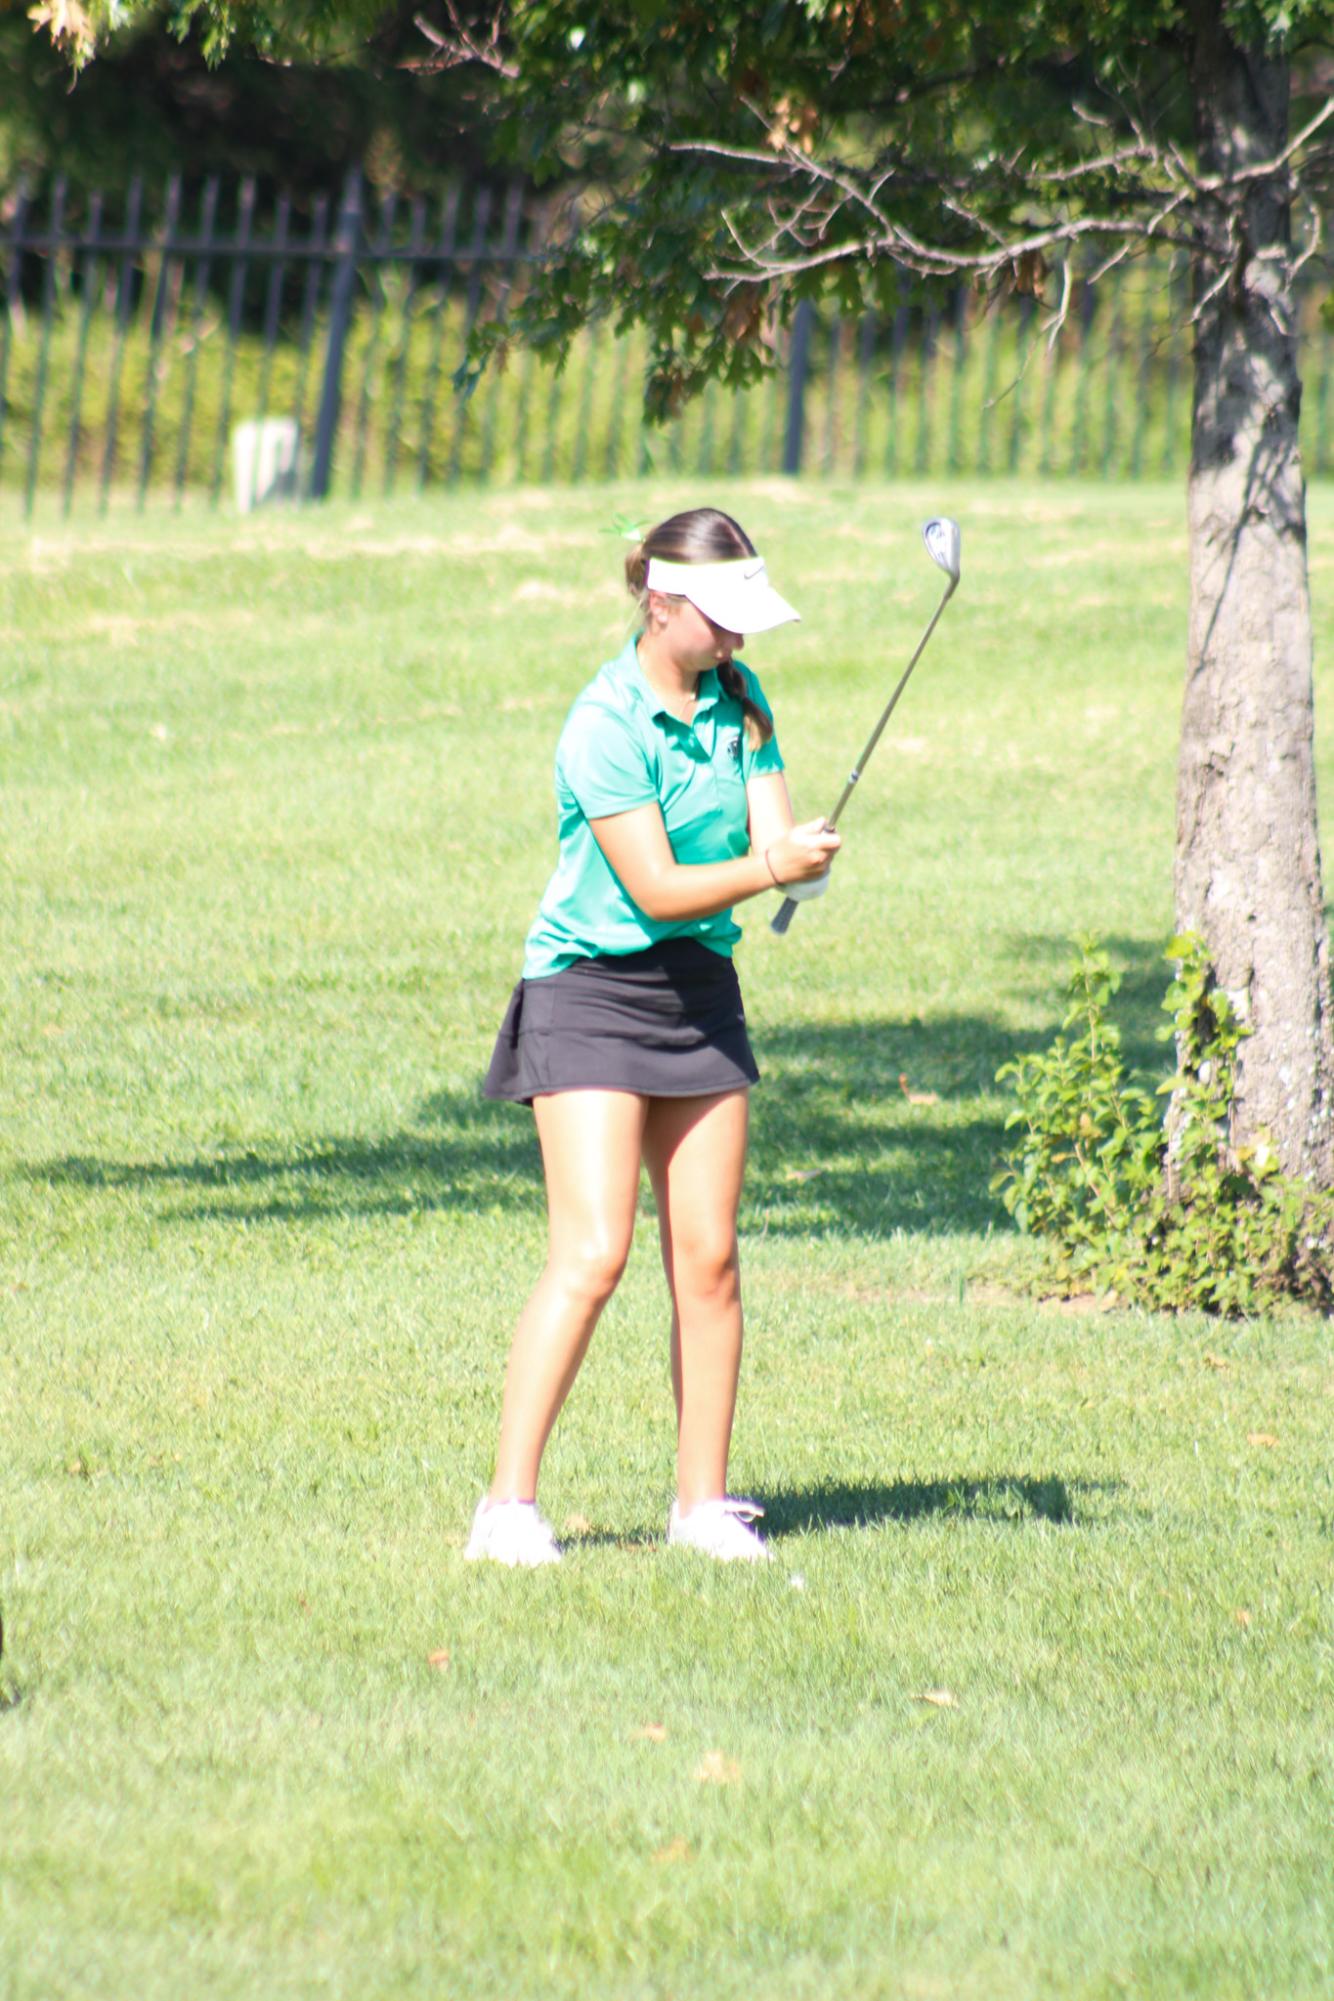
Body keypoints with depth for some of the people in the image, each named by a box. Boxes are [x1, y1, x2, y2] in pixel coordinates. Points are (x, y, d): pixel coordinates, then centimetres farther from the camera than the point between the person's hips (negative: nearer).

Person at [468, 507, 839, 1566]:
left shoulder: (740, 698, 5)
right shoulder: (605, 726, -17)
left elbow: (772, 830, -2)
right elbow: (657, 890, -19)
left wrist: (801, 852, -25)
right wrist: (765, 869, -32)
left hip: (700, 994, 7)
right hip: (590, 993, -7)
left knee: (708, 1259, 4)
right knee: (593, 1254, -15)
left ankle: (705, 1501, 11)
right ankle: (509, 1502, -12)